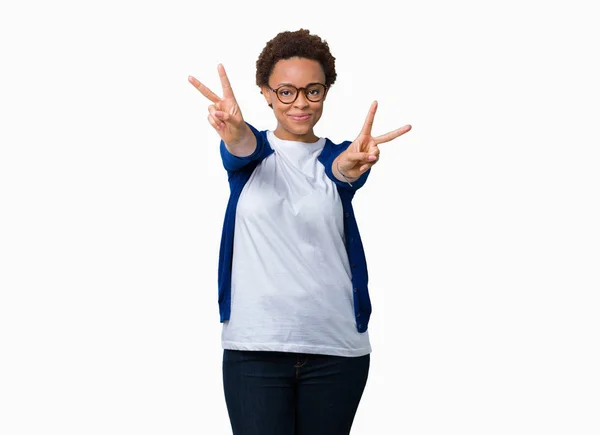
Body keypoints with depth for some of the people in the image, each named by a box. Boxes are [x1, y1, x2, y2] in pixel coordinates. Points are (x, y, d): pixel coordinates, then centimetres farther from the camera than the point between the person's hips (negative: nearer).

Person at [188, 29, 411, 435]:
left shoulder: (337, 157, 5)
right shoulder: (251, 151, 4)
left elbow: (344, 169, -19)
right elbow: (241, 150, -20)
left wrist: (354, 164, -45)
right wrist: (234, 131, -46)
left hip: (336, 346, 1)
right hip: (255, 345, -1)